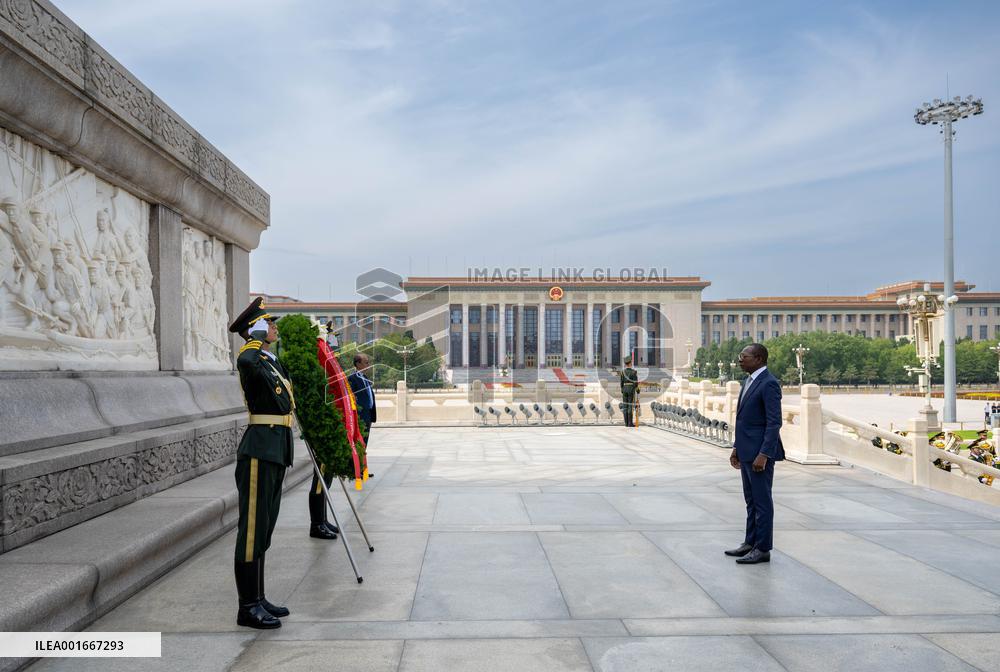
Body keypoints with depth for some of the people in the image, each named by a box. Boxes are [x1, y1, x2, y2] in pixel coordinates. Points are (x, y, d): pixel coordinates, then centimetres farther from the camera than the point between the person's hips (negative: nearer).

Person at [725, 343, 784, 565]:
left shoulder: (769, 384, -16)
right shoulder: (748, 381, 14)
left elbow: (774, 422, -20)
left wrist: (763, 454, -23)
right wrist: (737, 448, 18)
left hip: (760, 453, -10)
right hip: (747, 452, 10)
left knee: (762, 501, 0)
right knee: (751, 501, 16)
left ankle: (762, 549, 8)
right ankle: (750, 543, 26)